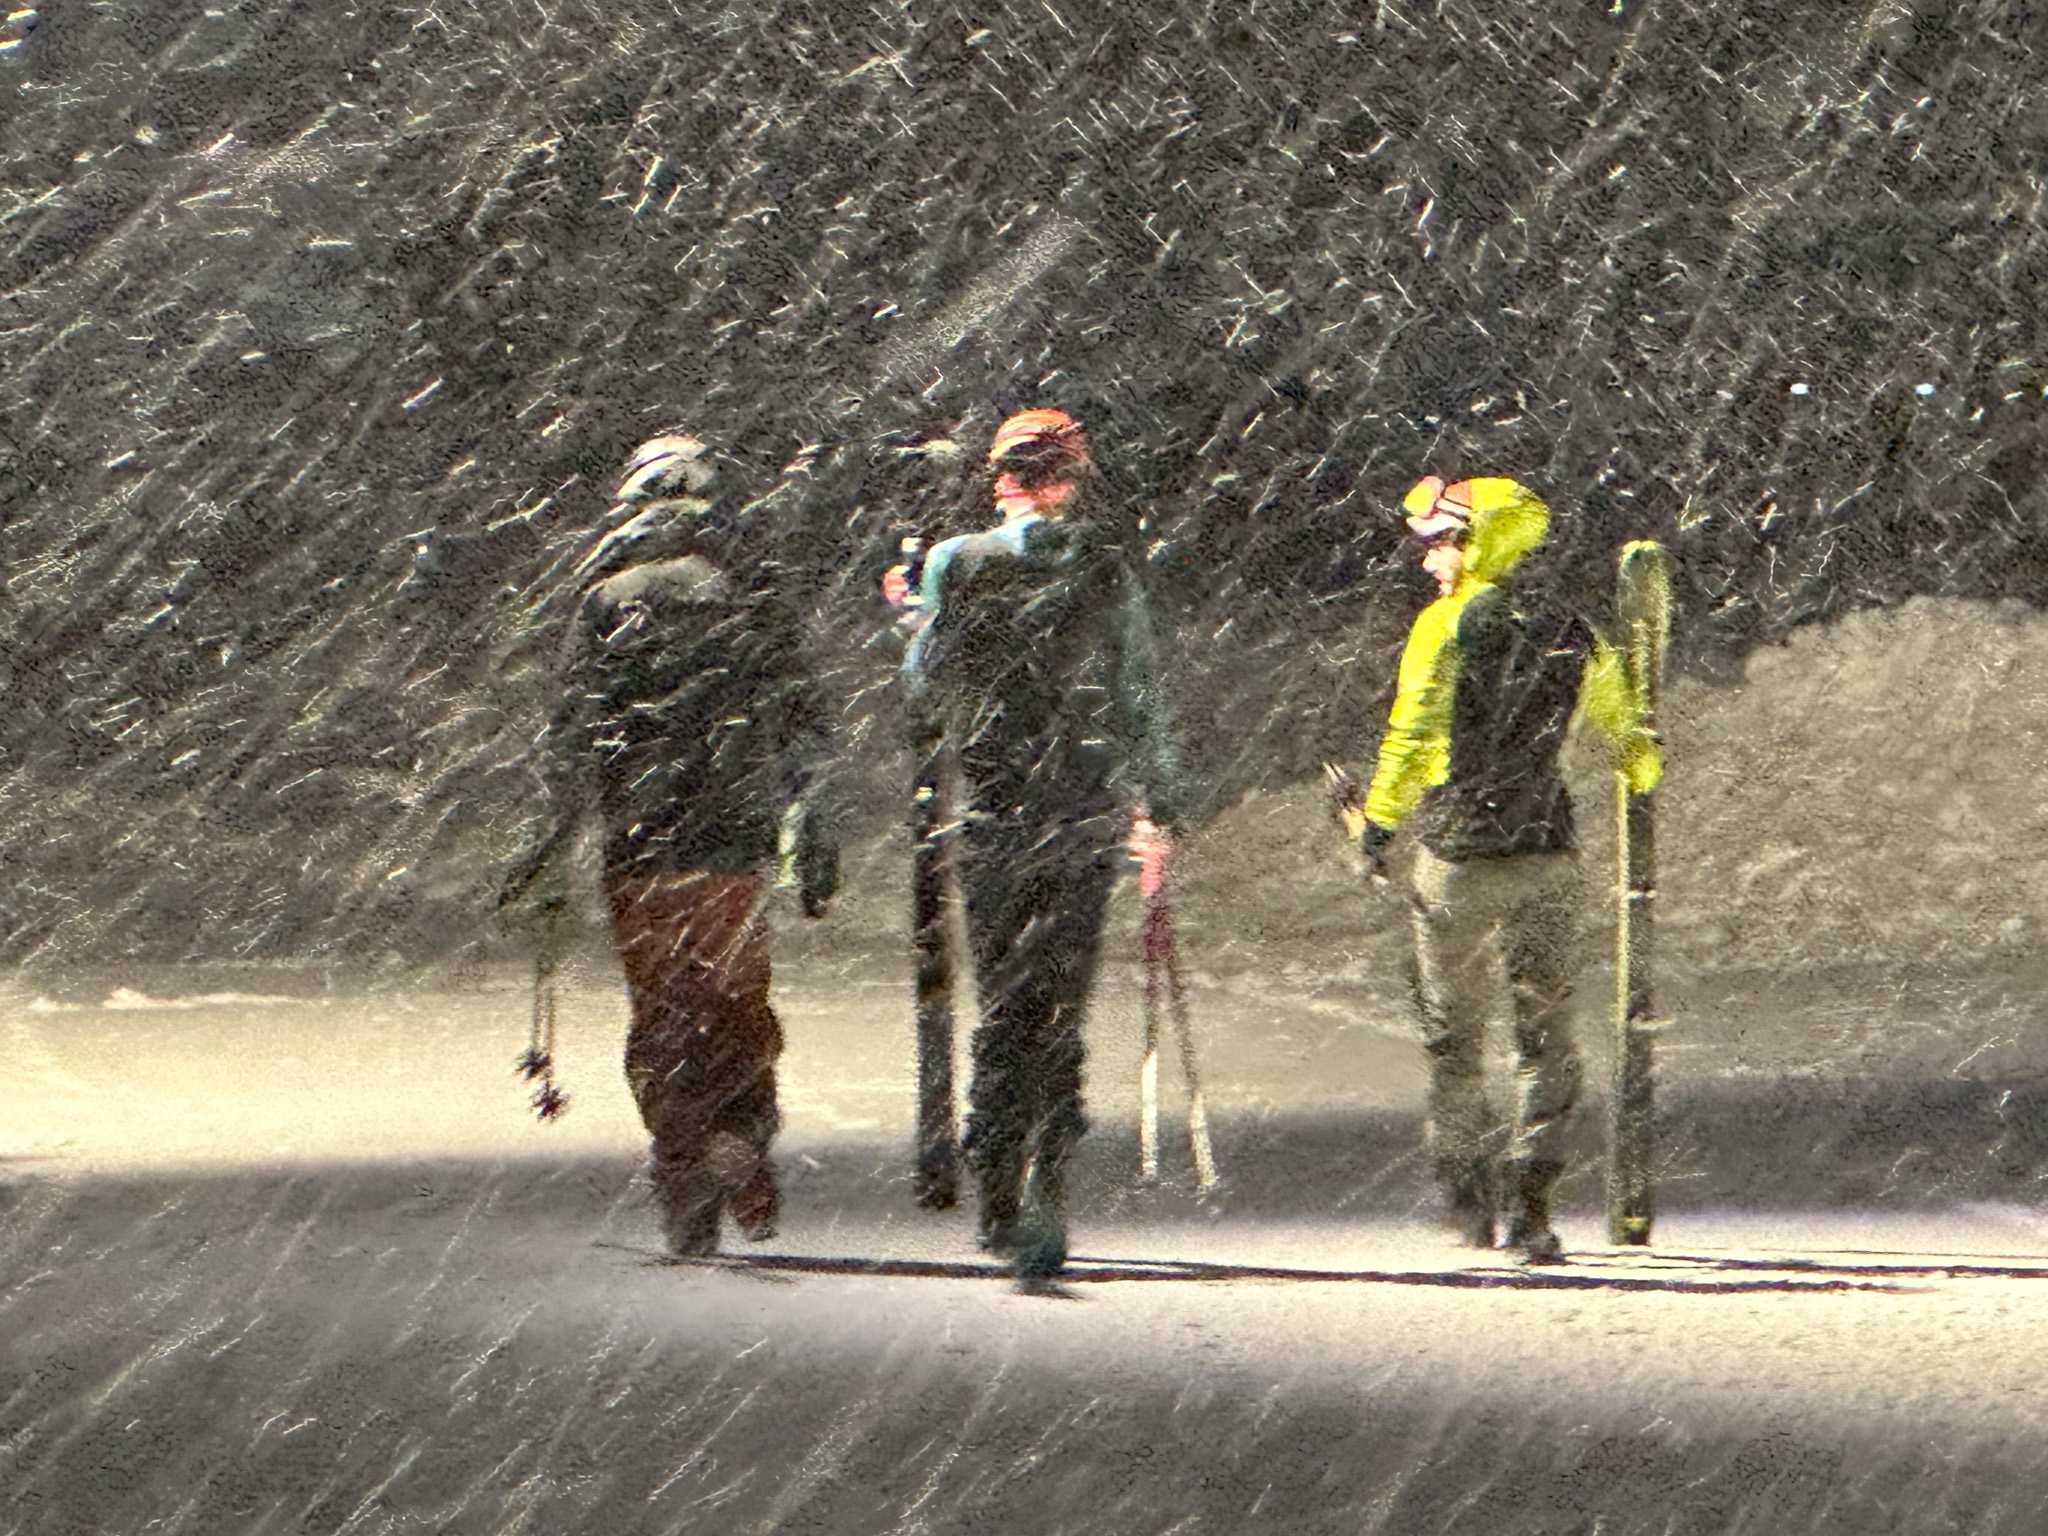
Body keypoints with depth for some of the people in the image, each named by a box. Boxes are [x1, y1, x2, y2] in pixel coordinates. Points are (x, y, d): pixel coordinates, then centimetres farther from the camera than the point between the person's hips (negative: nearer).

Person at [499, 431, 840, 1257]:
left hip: (643, 844, -2)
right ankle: (744, 1138, -11)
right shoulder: (758, 594, 5)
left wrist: (552, 845, -1)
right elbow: (801, 725, 6)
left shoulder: (610, 598, -2)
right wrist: (811, 837, 12)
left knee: (663, 1017, 6)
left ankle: (688, 1210, 1)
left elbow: (578, 731, -5)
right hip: (737, 843, 2)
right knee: (741, 1005, 13)